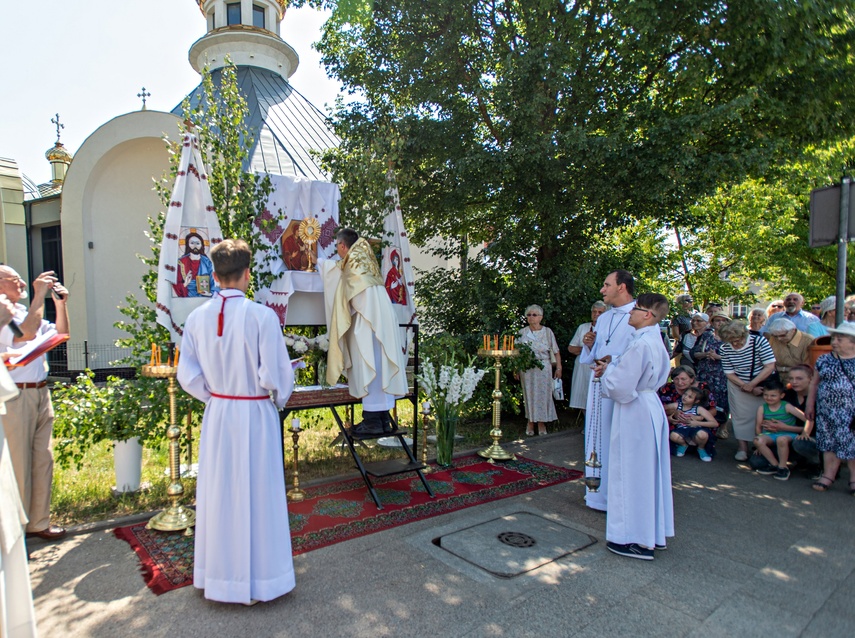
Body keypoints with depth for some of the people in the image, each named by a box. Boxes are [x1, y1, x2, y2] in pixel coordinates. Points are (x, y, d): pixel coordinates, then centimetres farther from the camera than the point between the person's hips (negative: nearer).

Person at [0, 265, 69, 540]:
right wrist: (39, 295, -17)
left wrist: (61, 303, 5)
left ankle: (38, 522, 23)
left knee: (43, 461, 12)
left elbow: (60, 335, 18)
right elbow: (27, 333, -25)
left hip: (41, 394, 8)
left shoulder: (24, 311, 16)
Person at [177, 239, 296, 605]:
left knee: (218, 493, 17)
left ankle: (219, 575, 35)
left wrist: (214, 396, 14)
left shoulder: (197, 318, -4)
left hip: (217, 414, 4)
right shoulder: (262, 316, -18)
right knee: (256, 495, 9)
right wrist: (279, 400, 4)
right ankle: (258, 576, 25)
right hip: (255, 414, -4)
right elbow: (276, 374, -16)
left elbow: (188, 376, 0)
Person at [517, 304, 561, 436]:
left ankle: (541, 422, 13)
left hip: (543, 369, -1)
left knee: (543, 394, 1)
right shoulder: (522, 333, 5)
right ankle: (530, 422, 14)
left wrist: (558, 368, -2)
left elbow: (556, 352, 4)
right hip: (526, 369, 1)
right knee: (529, 394, 4)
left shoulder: (547, 332, 3)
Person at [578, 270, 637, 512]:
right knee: (598, 438, 14)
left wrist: (616, 361, -22)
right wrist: (589, 345, 1)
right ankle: (599, 491, 28)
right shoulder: (604, 318, 16)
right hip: (599, 385, 8)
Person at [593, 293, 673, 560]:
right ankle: (655, 532, 31)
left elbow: (621, 388, -22)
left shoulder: (640, 344, -23)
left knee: (632, 473, 2)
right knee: (649, 472, 18)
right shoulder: (656, 341, 8)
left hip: (634, 414, -10)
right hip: (651, 408, 10)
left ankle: (638, 540, 14)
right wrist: (612, 368, 5)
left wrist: (606, 371, -5)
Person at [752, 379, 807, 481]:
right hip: (770, 435, 3)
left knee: (781, 439, -38)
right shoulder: (762, 408, 2)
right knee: (757, 440, -28)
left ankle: (783, 467, -13)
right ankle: (775, 465, -7)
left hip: (788, 434, -3)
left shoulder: (787, 407, -7)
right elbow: (758, 427, 2)